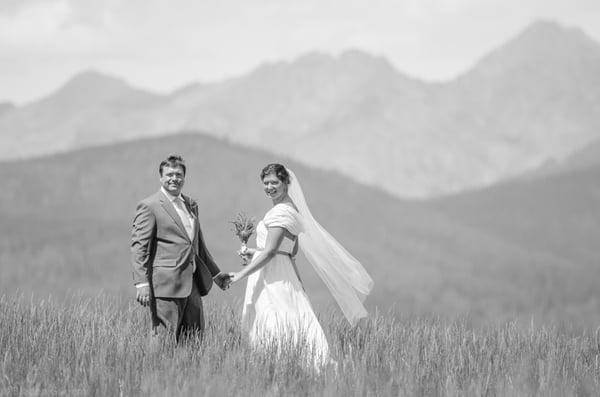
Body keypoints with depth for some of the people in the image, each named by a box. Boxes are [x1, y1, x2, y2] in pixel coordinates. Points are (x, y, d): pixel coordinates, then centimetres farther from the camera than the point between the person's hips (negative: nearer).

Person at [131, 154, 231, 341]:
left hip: (192, 284, 7)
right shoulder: (149, 206, -5)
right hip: (166, 285, -7)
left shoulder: (191, 205, 18)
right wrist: (141, 283, -19)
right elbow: (138, 247, -11)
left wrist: (215, 273, 31)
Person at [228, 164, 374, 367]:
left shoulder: (280, 212, -15)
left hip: (273, 280, -10)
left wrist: (241, 274, -18)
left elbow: (270, 252, -21)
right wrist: (255, 252, 20)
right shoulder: (290, 208, 15)